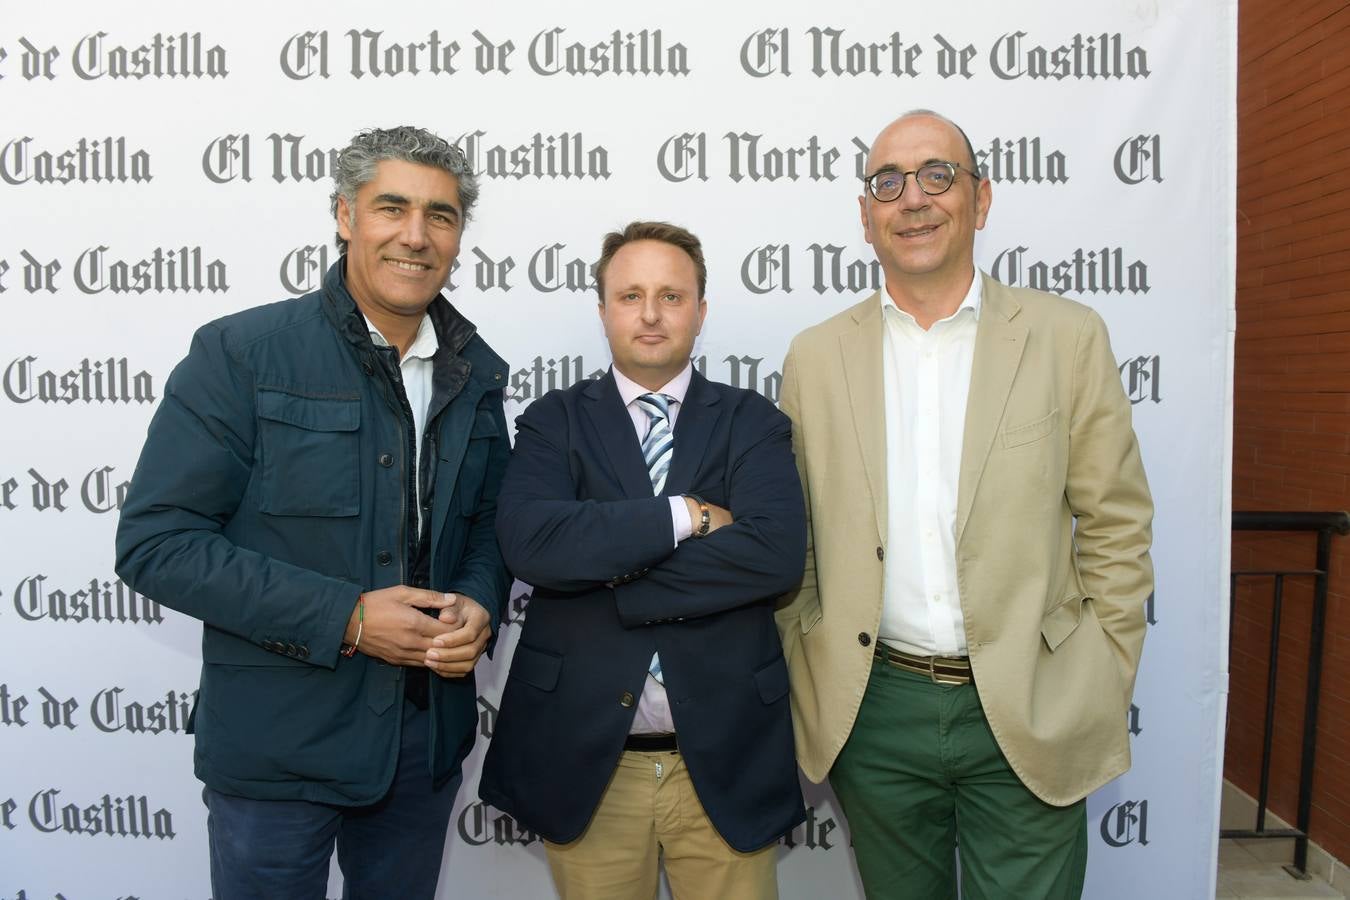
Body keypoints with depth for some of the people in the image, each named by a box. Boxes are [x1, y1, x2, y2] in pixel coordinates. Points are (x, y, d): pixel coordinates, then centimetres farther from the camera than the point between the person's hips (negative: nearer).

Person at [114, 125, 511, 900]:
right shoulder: (240, 354, -12)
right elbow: (156, 542, -14)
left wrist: (478, 607, -10)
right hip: (280, 742, -4)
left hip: (427, 739, 5)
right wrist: (344, 618, -20)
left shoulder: (475, 373, 3)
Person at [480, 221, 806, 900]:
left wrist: (606, 573, -16)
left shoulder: (752, 423, 2)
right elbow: (529, 543, -17)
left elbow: (778, 553, -16)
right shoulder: (553, 422, 2)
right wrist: (687, 515, -16)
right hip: (586, 761, 0)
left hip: (724, 758, 0)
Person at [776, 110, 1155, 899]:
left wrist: (1103, 691, -1)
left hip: (1028, 716, -1)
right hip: (874, 712, 2)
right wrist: (808, 677, 4)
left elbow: (1116, 527, 1)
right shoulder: (816, 356, 2)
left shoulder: (1068, 338, -2)